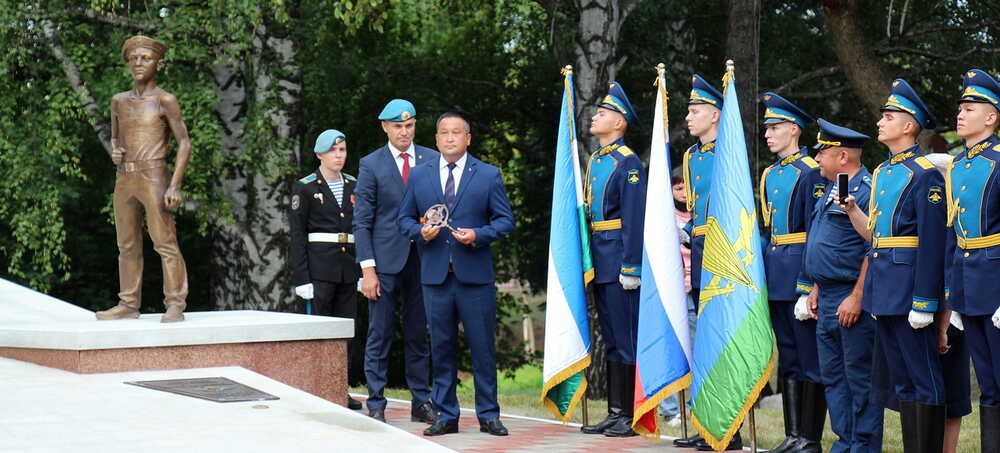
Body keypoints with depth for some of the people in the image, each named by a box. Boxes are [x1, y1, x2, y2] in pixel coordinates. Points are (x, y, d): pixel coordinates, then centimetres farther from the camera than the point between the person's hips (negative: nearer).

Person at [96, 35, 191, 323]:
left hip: (153, 177, -6)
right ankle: (128, 304, 12)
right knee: (127, 245, 8)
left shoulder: (164, 100, -2)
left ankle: (175, 305, -8)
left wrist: (175, 186, -14)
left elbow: (184, 143, -5)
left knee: (165, 243, -9)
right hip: (124, 178, 6)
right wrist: (114, 151, 4)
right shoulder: (119, 101, 16)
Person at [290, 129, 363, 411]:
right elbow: (298, 236, -4)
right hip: (319, 268, -5)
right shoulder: (305, 188, -1)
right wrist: (301, 278, -10)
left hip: (349, 268, 5)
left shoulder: (354, 187, 12)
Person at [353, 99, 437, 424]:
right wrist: (367, 269, -8)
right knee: (379, 334, 0)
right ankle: (376, 405, 5)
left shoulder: (432, 160, 8)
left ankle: (421, 402, 16)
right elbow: (362, 222, -1)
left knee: (419, 333, 8)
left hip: (422, 259, 3)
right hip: (385, 261, -2)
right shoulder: (371, 165, 1)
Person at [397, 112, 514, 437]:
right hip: (435, 276, 2)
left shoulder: (488, 175, 5)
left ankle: (488, 415, 10)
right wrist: (420, 231, -8)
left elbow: (505, 219, 4)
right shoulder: (418, 175, 11)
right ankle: (445, 415, 14)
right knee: (441, 348, 6)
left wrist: (479, 235, -13)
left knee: (483, 347, 0)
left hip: (475, 276, -2)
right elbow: (404, 219, 13)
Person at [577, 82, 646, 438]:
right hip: (599, 261, 9)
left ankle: (632, 416, 1)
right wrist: (589, 259, 18)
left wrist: (630, 268, -19)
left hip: (619, 260, -9)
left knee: (626, 339, -4)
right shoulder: (594, 161, 16)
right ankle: (615, 412, 18)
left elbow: (634, 218, -16)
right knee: (611, 339, 12)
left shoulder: (627, 162, -10)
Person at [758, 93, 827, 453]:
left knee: (810, 358, -2)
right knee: (788, 358, 12)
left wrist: (809, 287, -18)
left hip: (800, 273, -8)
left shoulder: (811, 173, -10)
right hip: (775, 275, 8)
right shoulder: (769, 174, 14)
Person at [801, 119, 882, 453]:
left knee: (859, 378, -3)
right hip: (828, 299, 10)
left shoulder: (868, 192, -14)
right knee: (832, 375, 13)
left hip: (852, 301, -10)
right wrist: (816, 288, 19)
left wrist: (856, 298, -21)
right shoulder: (831, 191, 16)